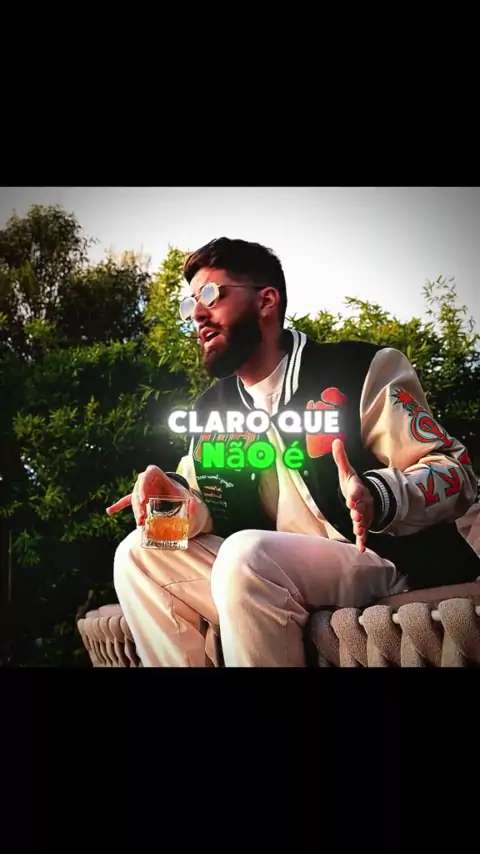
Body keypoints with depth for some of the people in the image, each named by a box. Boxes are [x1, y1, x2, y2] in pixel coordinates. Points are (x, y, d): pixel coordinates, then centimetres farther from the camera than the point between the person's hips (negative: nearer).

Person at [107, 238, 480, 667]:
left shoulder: (359, 369, -5)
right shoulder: (211, 409, 13)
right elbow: (209, 512, 13)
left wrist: (377, 498, -30)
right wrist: (177, 500, -11)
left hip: (380, 562, -5)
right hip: (266, 577, 6)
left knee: (247, 556, -32)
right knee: (140, 554, -8)